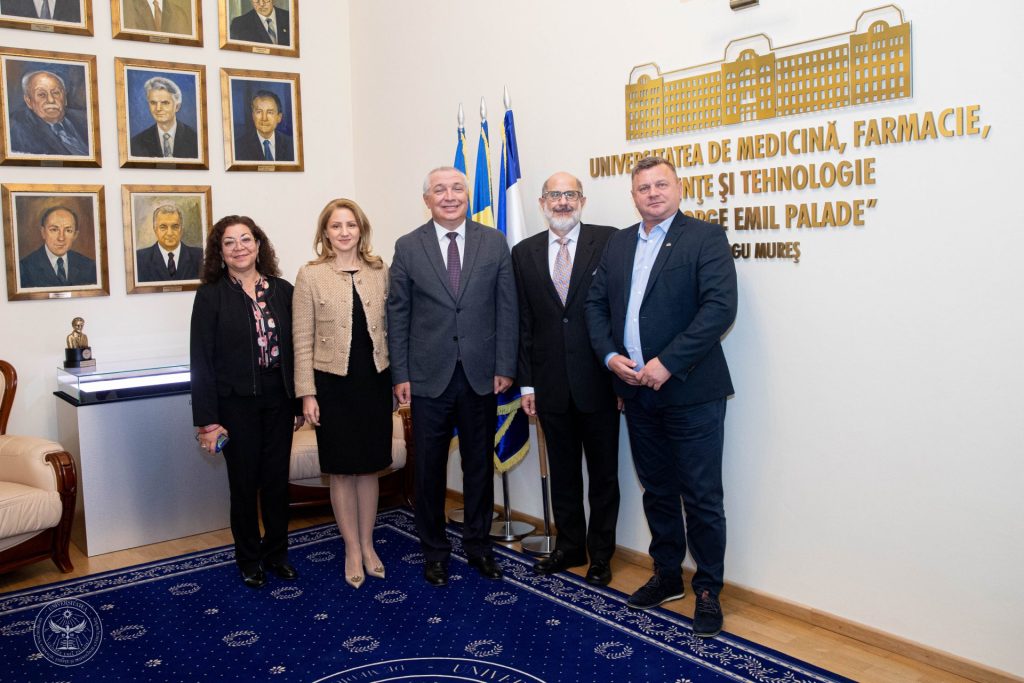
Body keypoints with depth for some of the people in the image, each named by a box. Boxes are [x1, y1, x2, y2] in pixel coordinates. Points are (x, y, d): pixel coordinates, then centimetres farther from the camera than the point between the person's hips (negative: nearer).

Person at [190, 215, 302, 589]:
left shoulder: (282, 290, 4)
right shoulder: (211, 296, -5)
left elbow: (294, 348, 6)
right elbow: (201, 361, -7)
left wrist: (299, 403, 5)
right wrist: (207, 419, -11)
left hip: (278, 400, 3)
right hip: (236, 403, -2)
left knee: (277, 480, 10)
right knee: (244, 483, 8)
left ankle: (276, 553, 28)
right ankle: (250, 560, 25)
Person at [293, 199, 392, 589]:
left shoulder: (380, 272, 4)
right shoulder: (310, 276, -3)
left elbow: (391, 328, 8)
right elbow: (303, 340, -4)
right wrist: (307, 393, -8)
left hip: (375, 381, 2)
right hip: (333, 384, -2)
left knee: (369, 467, 12)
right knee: (342, 471, 7)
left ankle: (368, 544, 27)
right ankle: (353, 550, 22)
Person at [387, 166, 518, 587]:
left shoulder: (494, 243, 3)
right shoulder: (408, 247, 1)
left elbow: (507, 309, 2)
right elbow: (397, 315, 1)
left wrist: (505, 367, -3)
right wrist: (400, 374, -3)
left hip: (481, 375, 1)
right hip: (428, 377, -1)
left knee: (479, 465, 12)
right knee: (430, 468, 8)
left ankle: (479, 545, 28)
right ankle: (434, 551, 25)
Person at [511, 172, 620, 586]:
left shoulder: (608, 241, -4)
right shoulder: (525, 253, 6)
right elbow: (524, 322, 6)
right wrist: (526, 383, 4)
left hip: (598, 380, -3)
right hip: (551, 384, 3)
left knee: (603, 472, 10)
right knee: (563, 471, 16)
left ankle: (600, 553, 26)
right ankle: (570, 546, 32)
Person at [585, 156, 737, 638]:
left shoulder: (705, 237, -7)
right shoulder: (618, 244, 12)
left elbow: (720, 308, -17)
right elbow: (596, 303, 13)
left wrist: (668, 363, -21)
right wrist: (609, 355, -4)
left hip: (690, 390, -6)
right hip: (636, 390, 6)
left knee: (701, 497, 2)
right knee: (657, 491, 18)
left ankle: (708, 590, 18)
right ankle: (667, 576, 33)